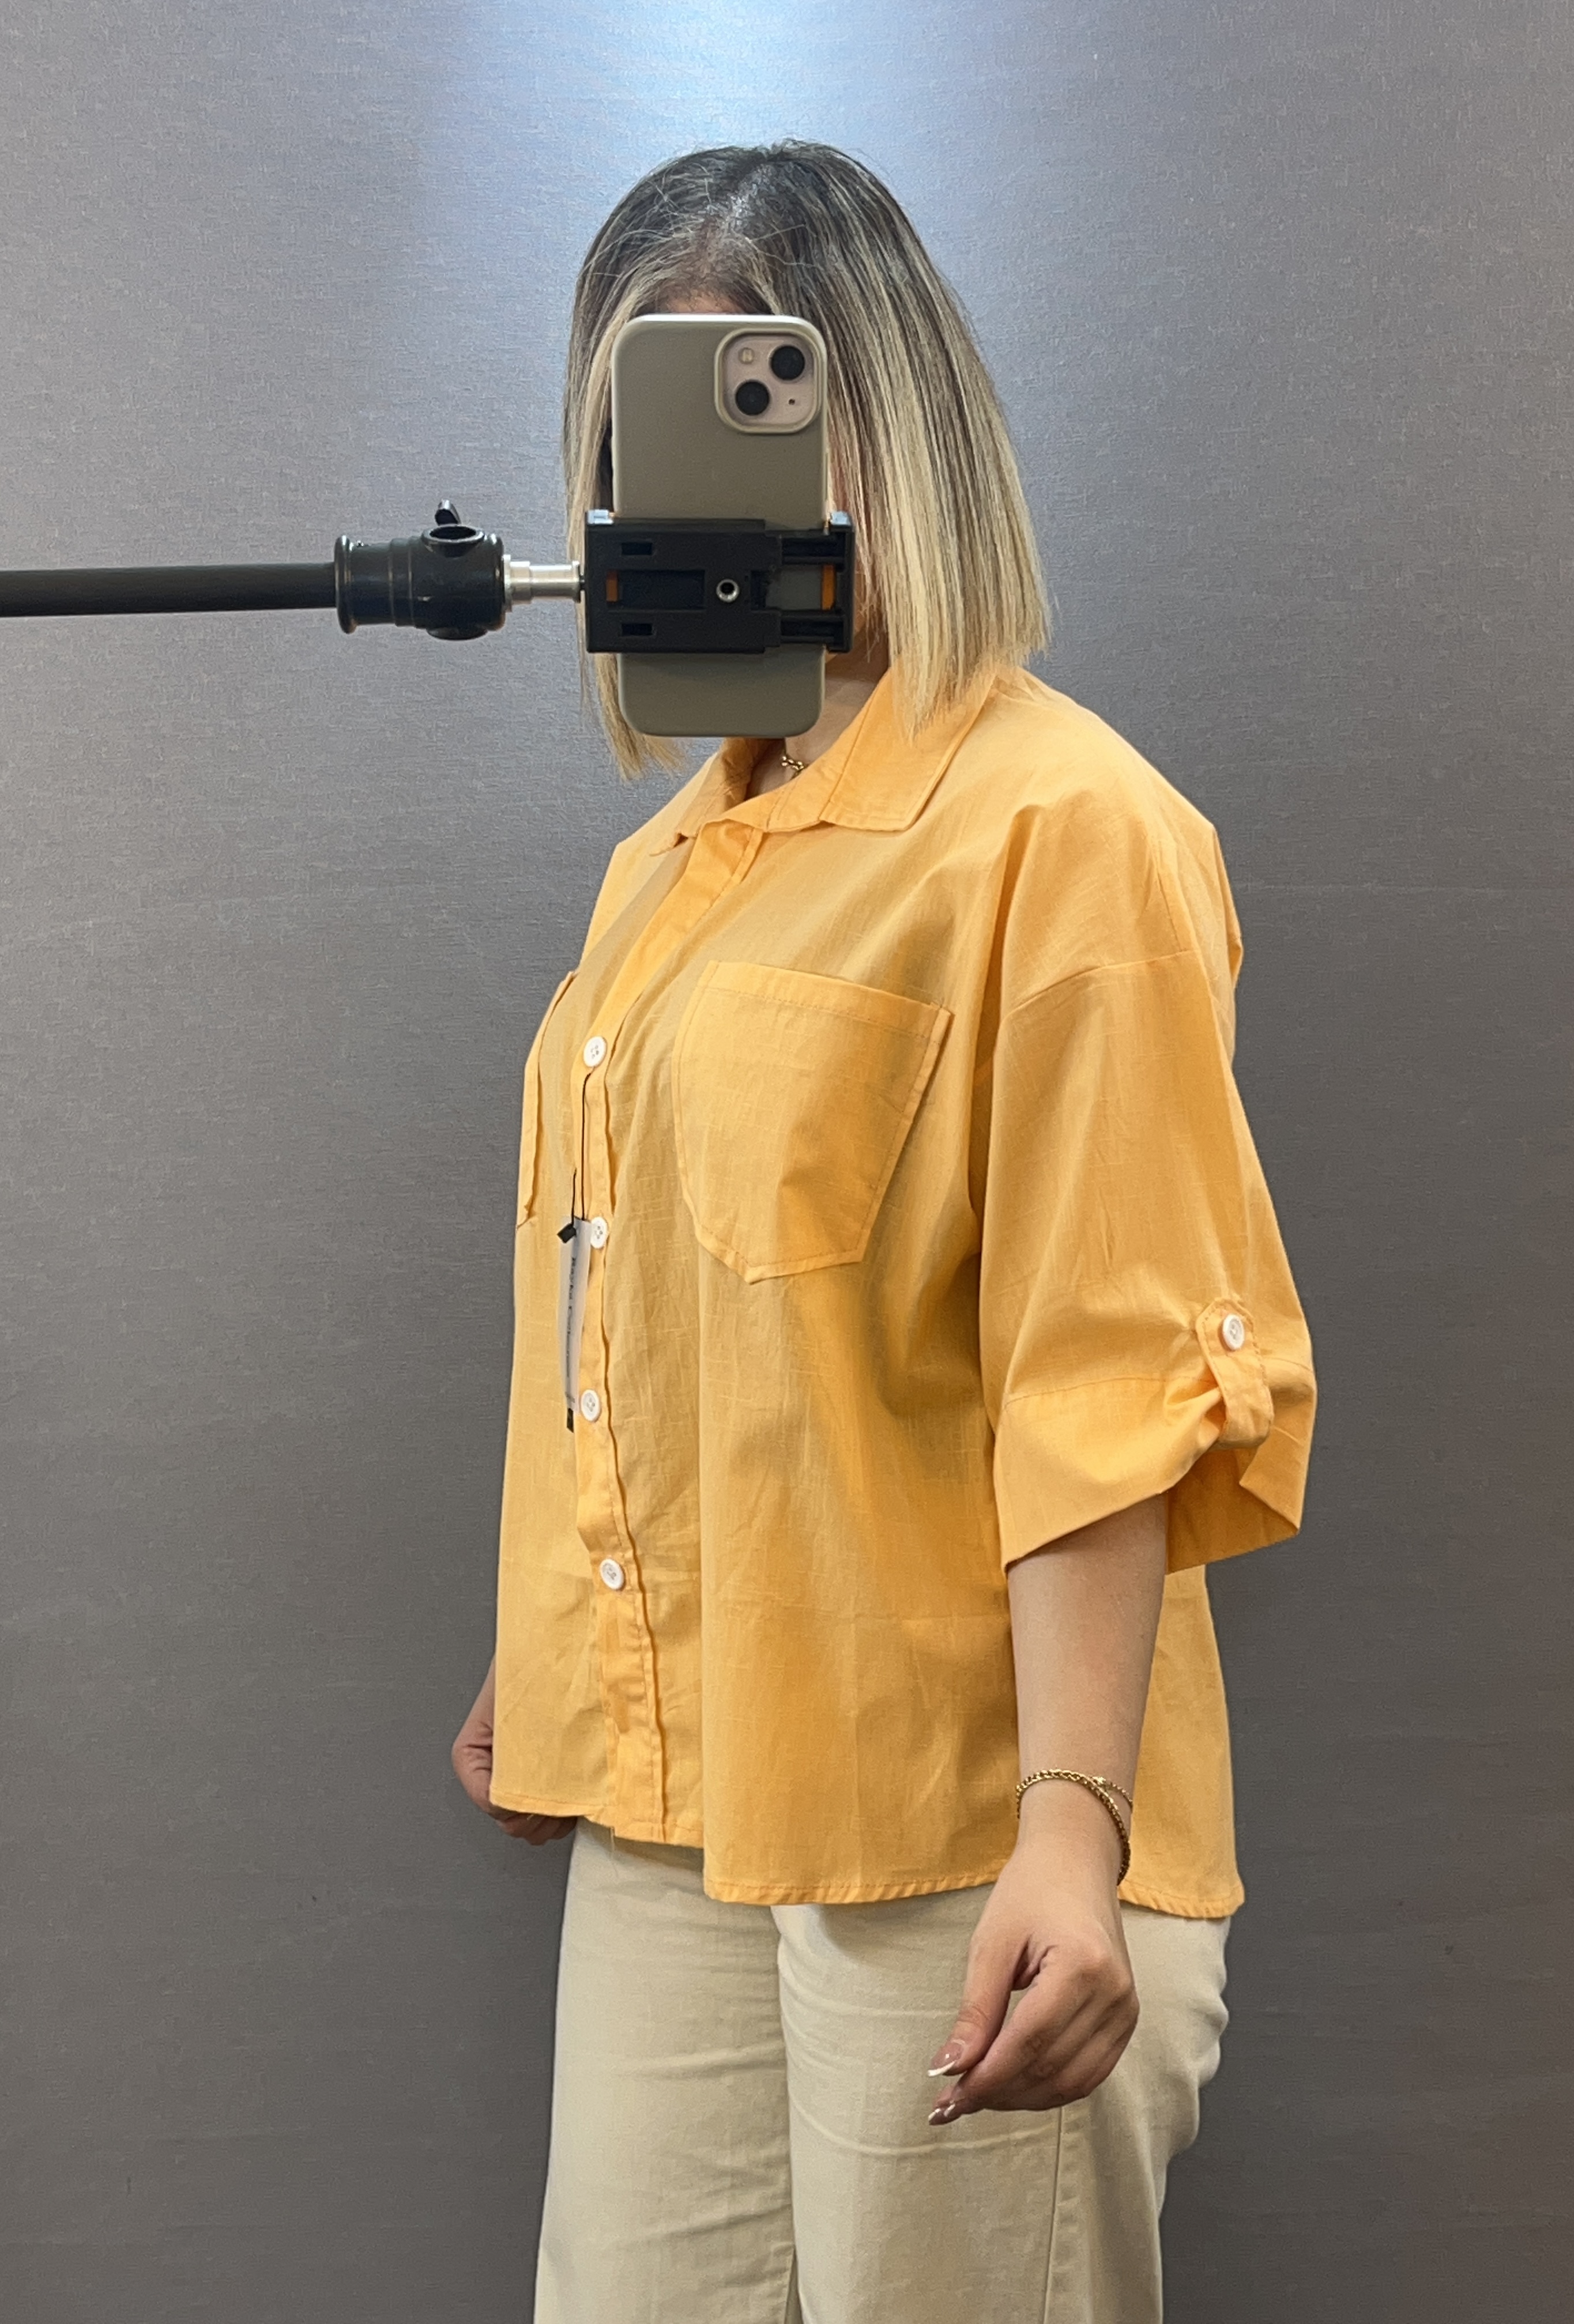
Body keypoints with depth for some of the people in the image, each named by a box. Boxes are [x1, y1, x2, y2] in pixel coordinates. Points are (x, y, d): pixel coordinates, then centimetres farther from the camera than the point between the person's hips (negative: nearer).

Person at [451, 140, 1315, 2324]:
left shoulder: (1056, 828, -9)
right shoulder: (668, 866, 15)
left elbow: (1107, 1376, -15)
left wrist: (1073, 1829, -21)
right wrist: (556, 1673, 20)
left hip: (952, 1838, -6)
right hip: (666, 1818, 7)